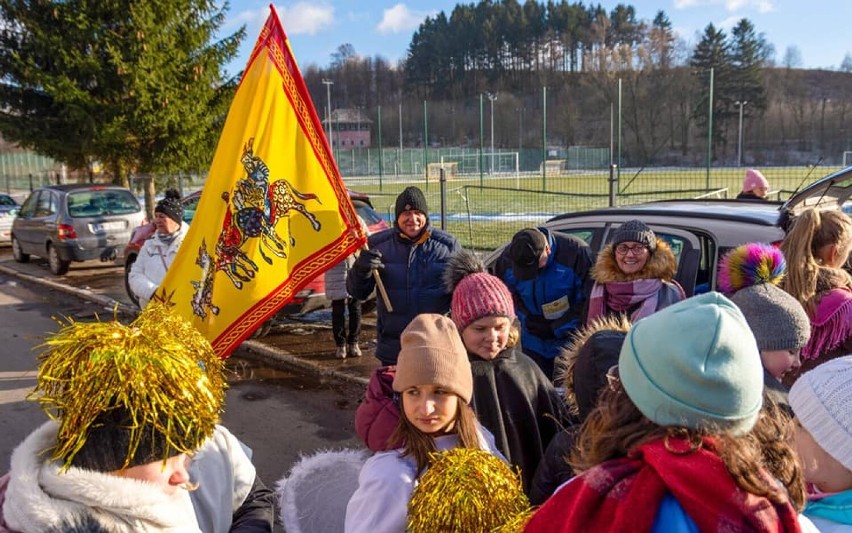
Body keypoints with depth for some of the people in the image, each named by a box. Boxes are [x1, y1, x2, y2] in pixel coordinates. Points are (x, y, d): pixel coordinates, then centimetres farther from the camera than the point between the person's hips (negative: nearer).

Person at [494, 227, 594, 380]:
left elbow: (588, 300, -17)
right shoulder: (508, 259, -12)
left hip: (570, 340, -3)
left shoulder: (577, 253, -24)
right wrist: (526, 319, -9)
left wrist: (556, 328, -17)